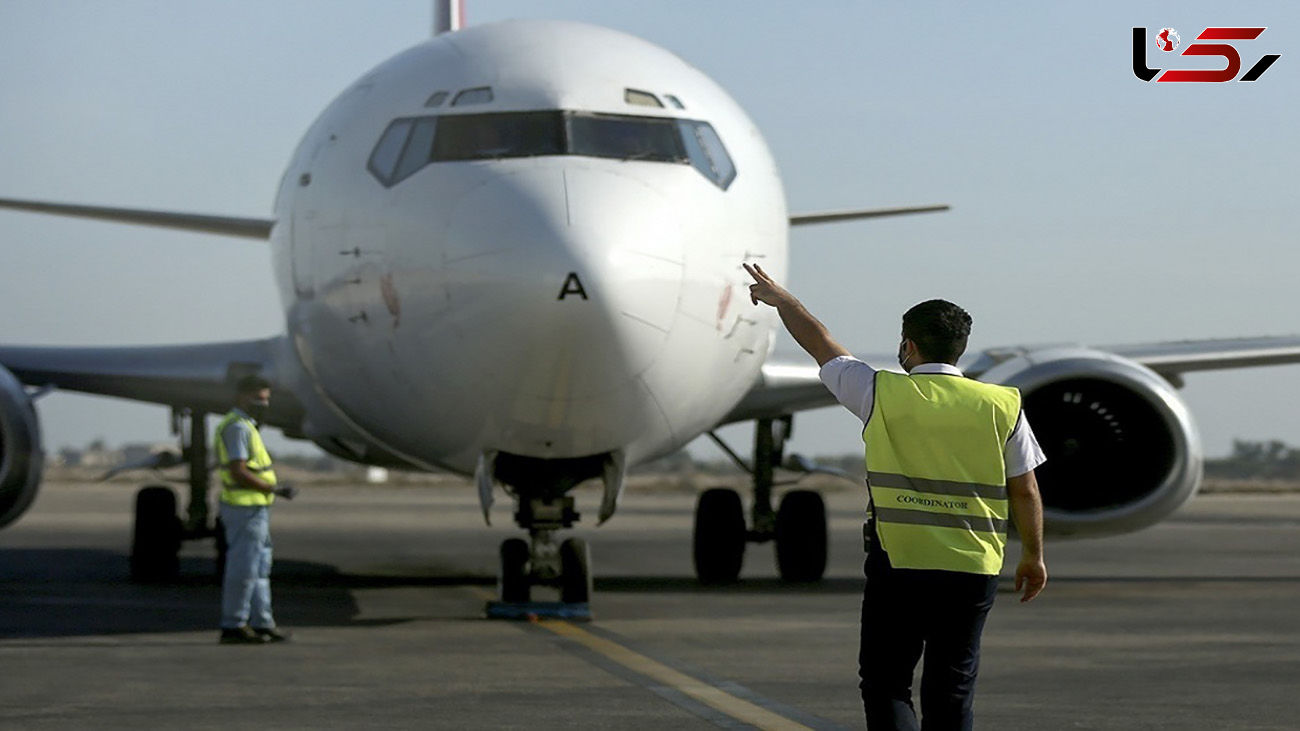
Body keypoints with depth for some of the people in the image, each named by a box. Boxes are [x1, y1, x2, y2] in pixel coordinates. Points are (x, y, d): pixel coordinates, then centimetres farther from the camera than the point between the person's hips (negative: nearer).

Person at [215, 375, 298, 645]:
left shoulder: (243, 425, 17)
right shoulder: (238, 427, -16)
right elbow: (239, 473, -23)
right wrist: (274, 489, -18)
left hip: (253, 510, 11)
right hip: (247, 509, -11)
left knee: (260, 568, 14)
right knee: (243, 570, -5)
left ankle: (262, 624, 19)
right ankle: (232, 627, 0)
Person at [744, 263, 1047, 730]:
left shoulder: (882, 394, -3)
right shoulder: (1002, 406, 0)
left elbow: (821, 345, 12)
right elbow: (1025, 491, 5)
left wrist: (780, 299, 30)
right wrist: (1033, 556, 18)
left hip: (897, 564, -2)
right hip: (973, 570, 2)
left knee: (885, 683, 7)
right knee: (951, 691, 9)